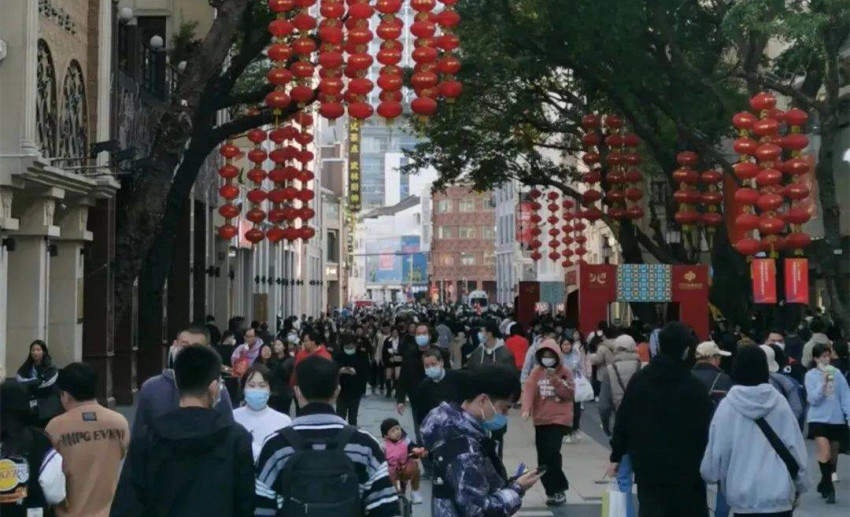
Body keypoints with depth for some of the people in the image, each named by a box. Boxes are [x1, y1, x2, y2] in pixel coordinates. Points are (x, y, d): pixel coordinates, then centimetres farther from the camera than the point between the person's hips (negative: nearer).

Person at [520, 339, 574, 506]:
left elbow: (570, 394, -7)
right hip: (541, 420, 4)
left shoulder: (564, 373, 1)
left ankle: (558, 490, -4)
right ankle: (553, 491, 18)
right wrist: (526, 408, -24)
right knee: (542, 458, 6)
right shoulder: (536, 372, 5)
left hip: (559, 419, -4)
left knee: (551, 453, -18)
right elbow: (529, 389, -9)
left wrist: (556, 381, -19)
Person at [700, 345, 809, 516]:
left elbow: (717, 450, -4)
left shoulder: (727, 406, -7)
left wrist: (711, 474, 17)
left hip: (744, 496, -1)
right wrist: (799, 485, 14)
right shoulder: (779, 402, -3)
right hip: (780, 493, 1)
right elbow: (796, 446, 1)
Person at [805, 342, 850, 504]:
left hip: (837, 419, 3)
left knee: (833, 455, 12)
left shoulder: (836, 373, 0)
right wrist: (824, 382, -19)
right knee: (825, 451, -18)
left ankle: (824, 484, 33)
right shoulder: (811, 375, -4)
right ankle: (829, 488, -6)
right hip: (819, 418, -3)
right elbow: (813, 399, -11)